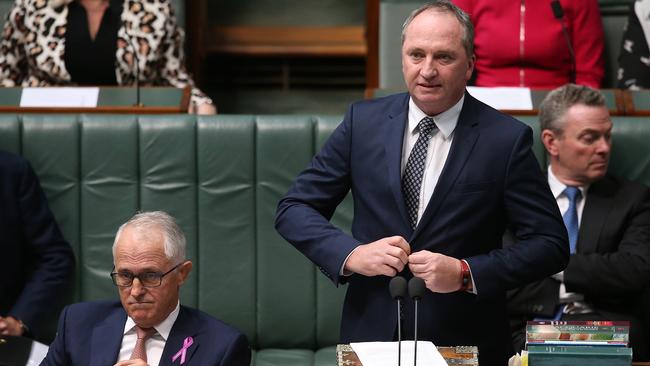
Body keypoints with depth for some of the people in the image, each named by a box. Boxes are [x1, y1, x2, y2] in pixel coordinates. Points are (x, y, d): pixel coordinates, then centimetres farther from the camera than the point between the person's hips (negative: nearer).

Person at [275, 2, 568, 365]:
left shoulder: (507, 139, -9)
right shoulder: (364, 121, -2)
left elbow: (551, 244, -8)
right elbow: (294, 209, 1)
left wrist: (465, 273, -20)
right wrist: (351, 253, -16)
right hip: (371, 332, 2)